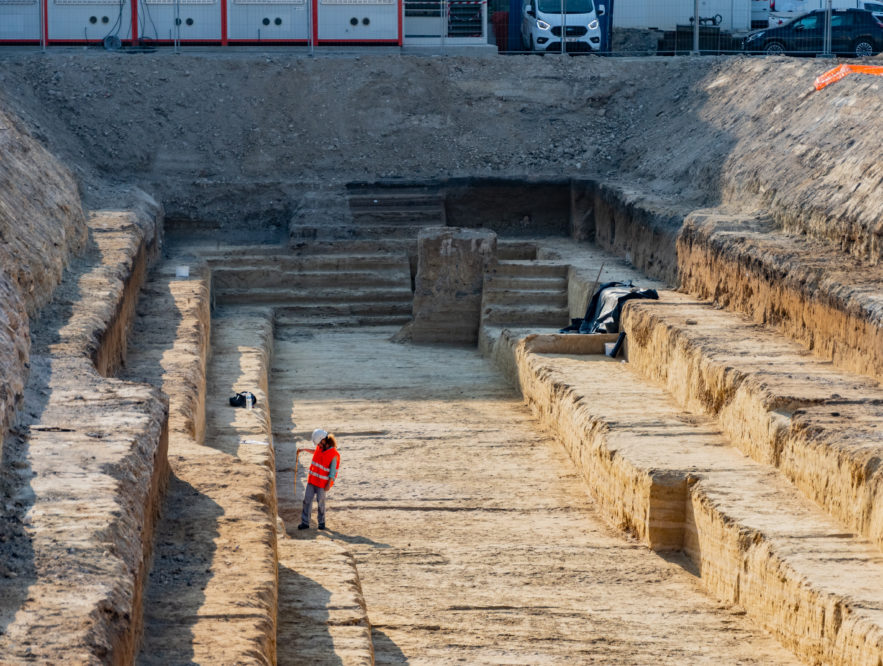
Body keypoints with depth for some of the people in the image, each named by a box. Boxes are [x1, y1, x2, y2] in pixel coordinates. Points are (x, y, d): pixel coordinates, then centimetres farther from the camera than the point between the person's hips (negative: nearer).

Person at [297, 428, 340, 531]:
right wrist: (305, 449, 33)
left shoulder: (334, 454, -17)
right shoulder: (320, 447, 3)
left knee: (320, 502, 2)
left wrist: (329, 484, -17)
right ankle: (305, 522, 5)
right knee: (307, 500, 1)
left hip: (322, 482, -6)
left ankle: (321, 522, 19)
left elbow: (332, 471, -16)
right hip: (312, 479, 6)